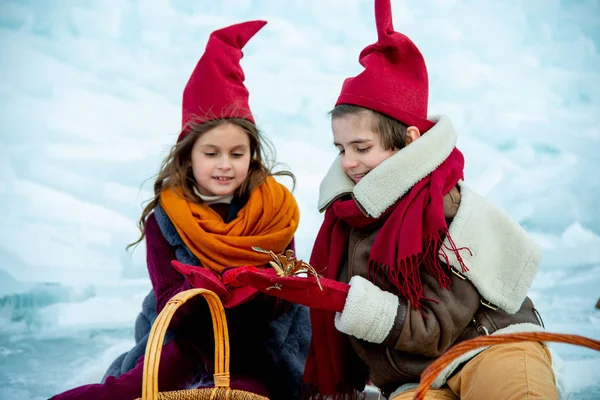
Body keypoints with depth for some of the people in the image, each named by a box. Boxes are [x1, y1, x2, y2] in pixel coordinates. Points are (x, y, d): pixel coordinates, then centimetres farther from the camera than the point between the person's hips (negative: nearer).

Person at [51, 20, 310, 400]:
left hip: (259, 351, 2)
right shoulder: (165, 219, -8)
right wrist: (202, 288, -32)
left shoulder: (275, 210, -7)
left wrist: (257, 287, -30)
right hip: (187, 340, -1)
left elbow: (282, 301, -8)